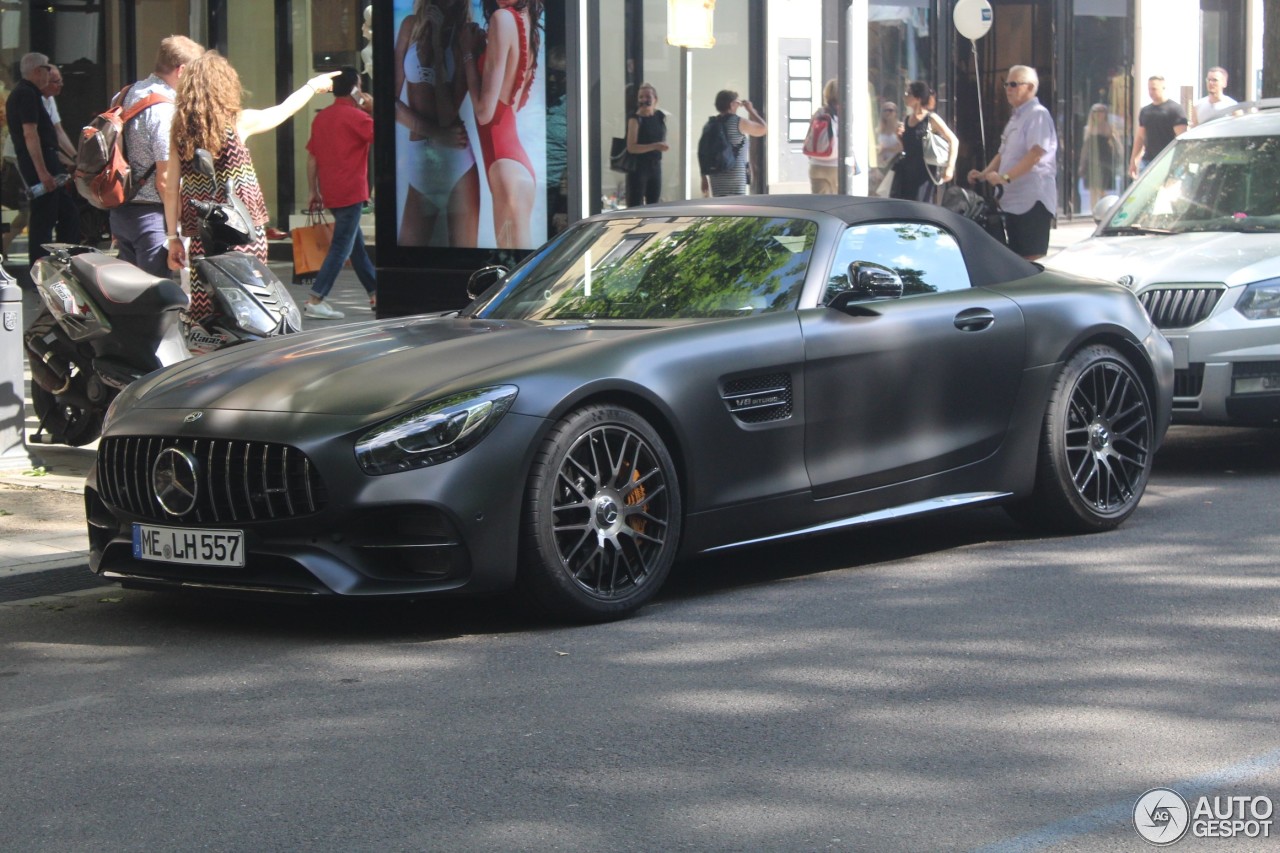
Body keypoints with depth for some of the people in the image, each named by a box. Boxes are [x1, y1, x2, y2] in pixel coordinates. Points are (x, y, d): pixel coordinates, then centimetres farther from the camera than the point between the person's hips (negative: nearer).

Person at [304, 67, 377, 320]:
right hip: (351, 193, -8)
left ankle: (375, 293, 25)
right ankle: (315, 301, -12)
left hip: (331, 193, 8)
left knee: (357, 244, 16)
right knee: (341, 248, -7)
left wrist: (314, 192, 18)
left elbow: (311, 158, 13)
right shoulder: (355, 116, -11)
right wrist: (372, 109, -2)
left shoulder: (321, 117, 12)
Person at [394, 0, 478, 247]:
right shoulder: (411, 25, 5)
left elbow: (448, 117, -12)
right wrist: (435, 133, -10)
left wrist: (438, 45, -12)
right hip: (416, 162, 3)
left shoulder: (465, 33, -4)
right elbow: (393, 99, 4)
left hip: (457, 163, -3)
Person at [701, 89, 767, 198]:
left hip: (716, 175, 5)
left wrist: (704, 178, 14)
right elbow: (763, 129, 3)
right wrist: (751, 110, 13)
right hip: (735, 175, -5)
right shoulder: (738, 122, -7)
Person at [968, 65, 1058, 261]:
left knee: (1032, 259, -10)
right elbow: (1003, 154, 27)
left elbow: (1035, 154, -21)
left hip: (1033, 200, -10)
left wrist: (1005, 177, -27)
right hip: (1013, 200, 10)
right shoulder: (1015, 117, 20)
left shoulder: (1038, 115, -9)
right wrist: (984, 174, 11)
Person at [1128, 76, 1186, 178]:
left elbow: (1181, 138, -8)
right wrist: (1133, 161, 16)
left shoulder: (1175, 109, -4)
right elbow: (1140, 137, 20)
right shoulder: (1145, 111, 16)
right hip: (1147, 160, 6)